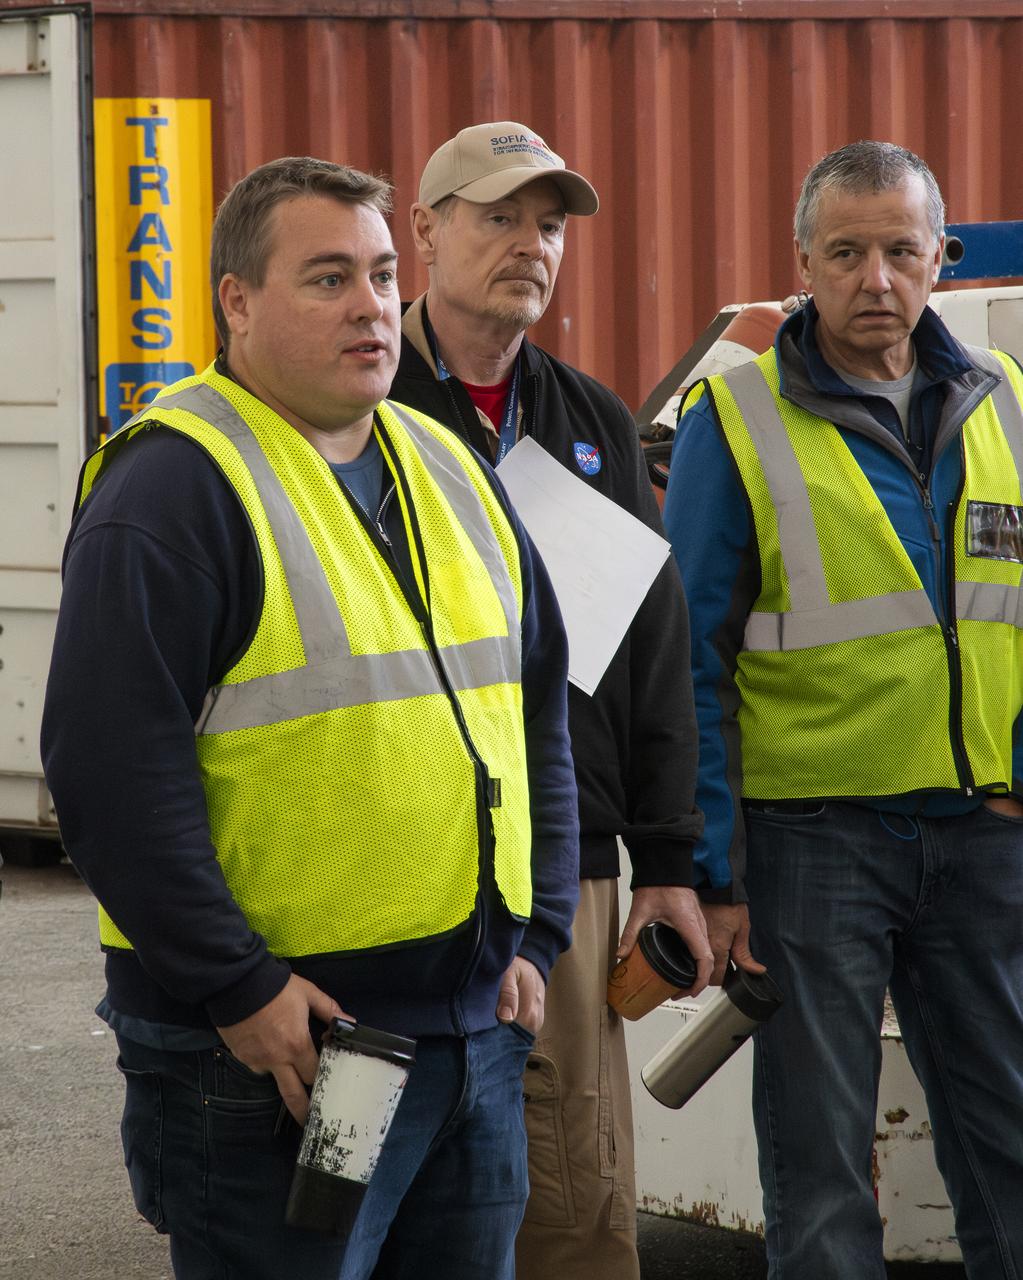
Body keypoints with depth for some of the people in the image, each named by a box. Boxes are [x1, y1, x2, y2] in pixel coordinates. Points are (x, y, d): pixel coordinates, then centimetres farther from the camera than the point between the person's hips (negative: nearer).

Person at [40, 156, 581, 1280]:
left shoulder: (450, 473, 15)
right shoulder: (174, 486, -10)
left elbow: (537, 713, 21)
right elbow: (114, 766, -17)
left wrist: (535, 934, 11)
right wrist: (238, 990, -19)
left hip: (478, 1025, 7)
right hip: (274, 1051, -7)